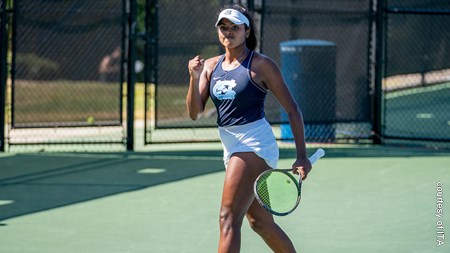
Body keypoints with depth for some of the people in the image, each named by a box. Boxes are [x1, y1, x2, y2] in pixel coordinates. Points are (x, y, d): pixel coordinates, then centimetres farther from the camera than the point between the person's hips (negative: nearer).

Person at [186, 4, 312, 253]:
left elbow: (292, 110, -4)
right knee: (260, 222, 15)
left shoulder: (261, 65, -7)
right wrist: (194, 77, -12)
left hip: (254, 142, -7)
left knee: (229, 219, -15)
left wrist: (301, 156, -10)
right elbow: (194, 113, 4)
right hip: (231, 147, 7)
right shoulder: (211, 66, 9)